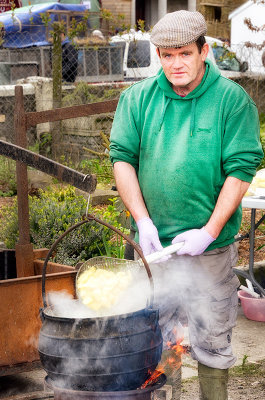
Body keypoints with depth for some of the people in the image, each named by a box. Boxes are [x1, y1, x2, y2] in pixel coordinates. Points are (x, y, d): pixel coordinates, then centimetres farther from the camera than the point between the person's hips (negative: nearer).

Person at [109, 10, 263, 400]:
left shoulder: (233, 100, -5)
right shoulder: (137, 98, 3)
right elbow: (122, 158, 1)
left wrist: (210, 231, -15)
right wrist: (143, 220, -11)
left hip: (211, 243, -2)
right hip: (153, 240, 2)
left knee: (212, 335, 7)